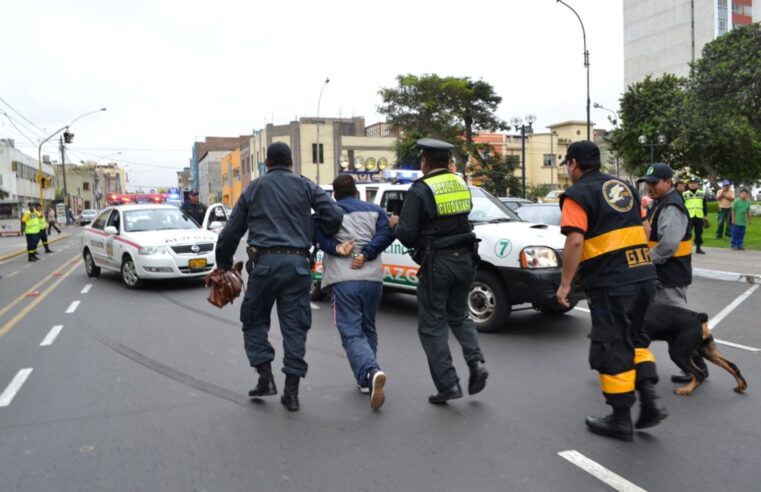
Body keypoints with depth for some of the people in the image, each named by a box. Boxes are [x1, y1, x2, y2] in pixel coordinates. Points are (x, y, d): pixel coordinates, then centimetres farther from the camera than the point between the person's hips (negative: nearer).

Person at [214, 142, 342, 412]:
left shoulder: (253, 189, 13)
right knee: (294, 326, 6)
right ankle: (292, 390, 7)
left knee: (254, 320, 16)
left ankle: (265, 377, 6)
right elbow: (334, 215, 0)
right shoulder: (305, 186, 10)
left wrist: (223, 266, 22)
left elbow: (230, 232, 13)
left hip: (264, 262, 0)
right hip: (297, 263, 1)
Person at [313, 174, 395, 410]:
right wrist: (366, 254, -6)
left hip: (343, 280, -3)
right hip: (372, 278, 3)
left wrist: (335, 247, -11)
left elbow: (318, 233, -10)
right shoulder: (374, 210, 16)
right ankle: (366, 380, 25)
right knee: (368, 329, 20)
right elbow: (387, 232, -1)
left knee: (351, 333, -5)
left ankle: (371, 372, -29)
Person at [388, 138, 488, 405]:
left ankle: (448, 384, 5)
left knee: (432, 326, 6)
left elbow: (407, 235, -15)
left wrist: (395, 224, 8)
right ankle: (476, 362, 6)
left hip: (437, 264, -6)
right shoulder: (461, 183, 8)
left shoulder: (420, 189, -12)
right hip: (465, 259, 7)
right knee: (459, 315, 23)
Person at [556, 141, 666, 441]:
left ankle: (621, 420, 13)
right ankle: (649, 399, 11)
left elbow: (575, 241, -18)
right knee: (635, 338, 23)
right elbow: (642, 229, 22)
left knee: (612, 349, 3)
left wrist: (565, 283, -12)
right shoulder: (623, 187, 17)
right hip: (644, 275, 8)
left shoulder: (578, 194, -7)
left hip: (610, 281, -7)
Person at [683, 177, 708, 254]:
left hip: (699, 217, 3)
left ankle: (698, 248, 17)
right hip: (688, 217, -3)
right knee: (688, 233, -3)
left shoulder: (702, 193, 11)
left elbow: (705, 205, 15)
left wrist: (705, 216, 12)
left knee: (699, 233, 8)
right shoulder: (684, 194, 2)